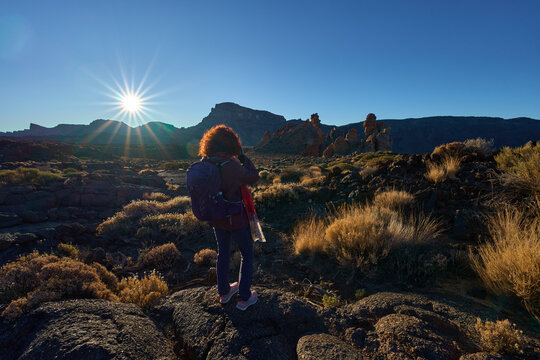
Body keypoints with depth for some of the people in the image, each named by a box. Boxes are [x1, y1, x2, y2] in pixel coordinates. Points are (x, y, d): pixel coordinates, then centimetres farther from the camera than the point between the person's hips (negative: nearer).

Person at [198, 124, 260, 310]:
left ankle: (224, 292, 41)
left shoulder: (204, 164, -8)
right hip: (236, 219, -6)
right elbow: (253, 177, -14)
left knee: (223, 253, 24)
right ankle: (244, 298, 24)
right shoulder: (230, 166, -27)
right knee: (247, 254, 15)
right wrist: (242, 157, -6)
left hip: (217, 218, 6)